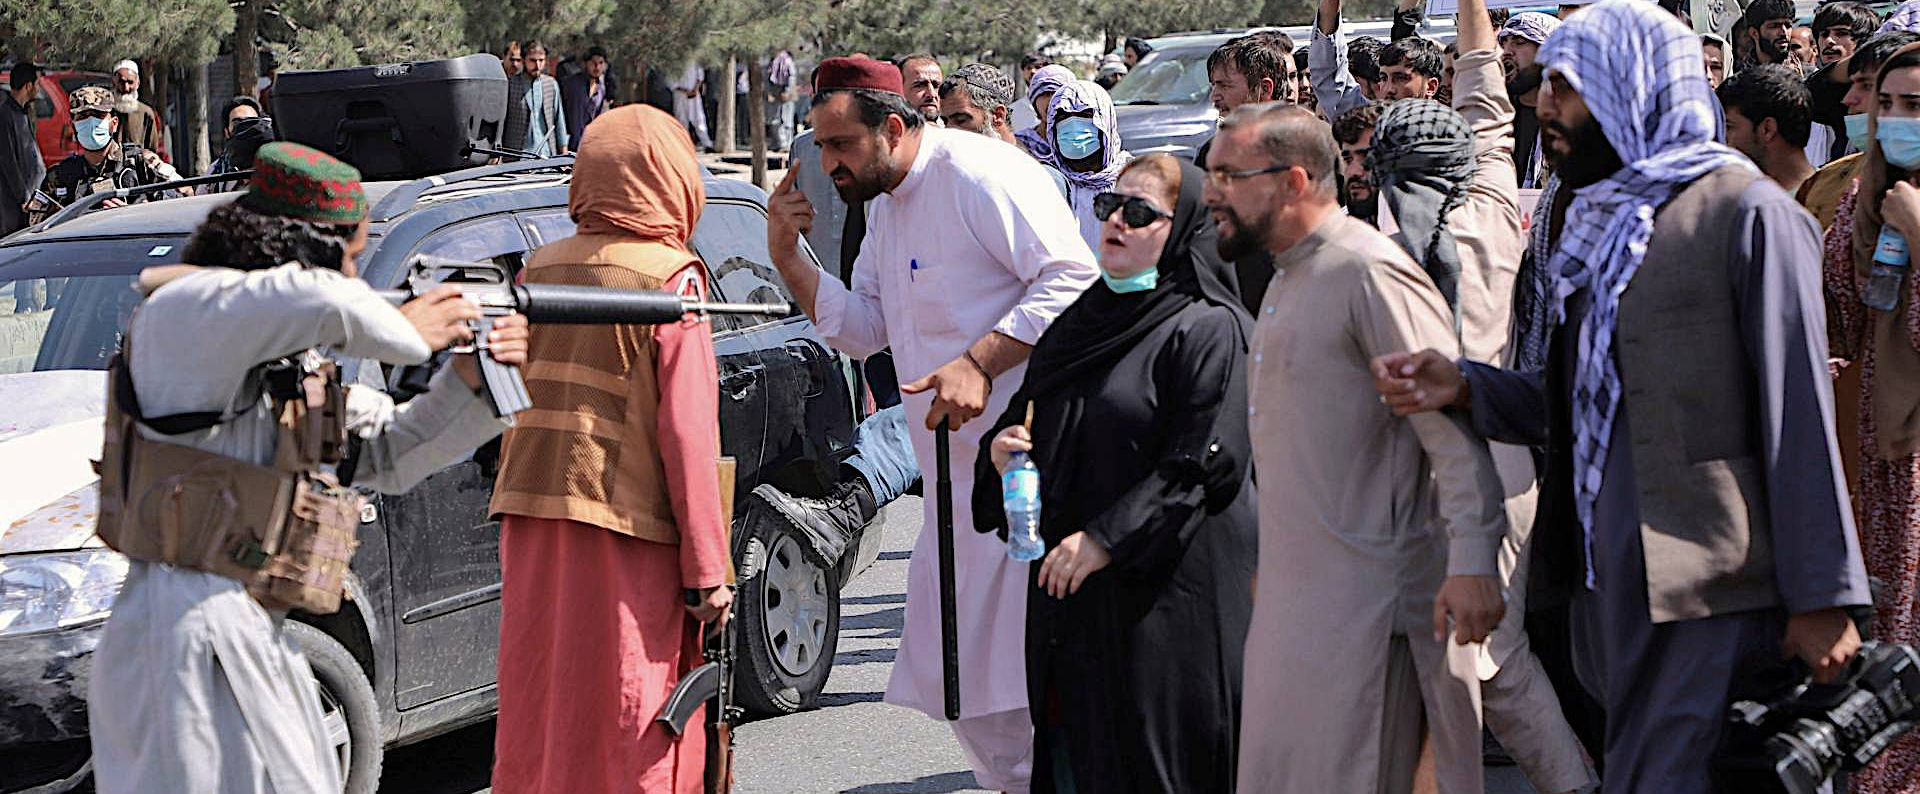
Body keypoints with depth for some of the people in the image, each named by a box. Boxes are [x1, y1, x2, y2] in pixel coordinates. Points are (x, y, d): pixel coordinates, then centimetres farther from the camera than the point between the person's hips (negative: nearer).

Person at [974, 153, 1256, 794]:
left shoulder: (1205, 330, -8)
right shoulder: (1080, 323, 16)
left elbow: (1202, 464, -15)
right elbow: (1025, 415, 24)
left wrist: (1107, 539, -18)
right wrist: (1000, 450, 0)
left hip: (1169, 590, -7)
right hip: (1068, 585, 7)